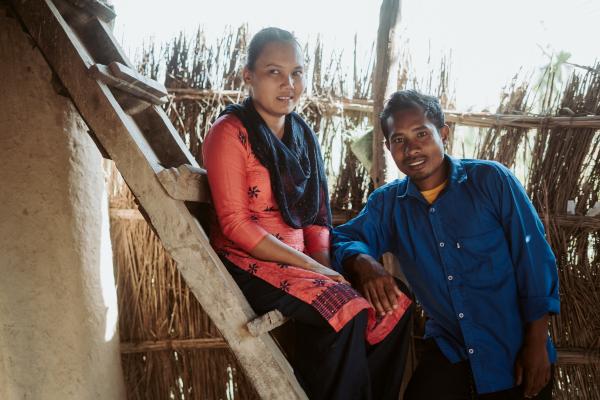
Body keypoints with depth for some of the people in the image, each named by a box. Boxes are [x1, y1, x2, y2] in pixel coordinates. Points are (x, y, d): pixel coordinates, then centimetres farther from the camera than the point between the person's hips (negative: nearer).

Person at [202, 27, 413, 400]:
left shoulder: (303, 135, 12)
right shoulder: (230, 133, -9)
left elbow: (317, 214, 12)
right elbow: (235, 223, -16)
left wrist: (324, 266, -7)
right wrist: (311, 267, -18)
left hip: (302, 262, 7)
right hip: (249, 262, -7)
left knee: (394, 302, -9)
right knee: (345, 310, -27)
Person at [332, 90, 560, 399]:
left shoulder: (491, 180, -6)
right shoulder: (387, 203, 3)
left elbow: (535, 261, -6)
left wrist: (537, 345, -8)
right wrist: (363, 263, -22)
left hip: (515, 351, -2)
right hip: (448, 350, 2)